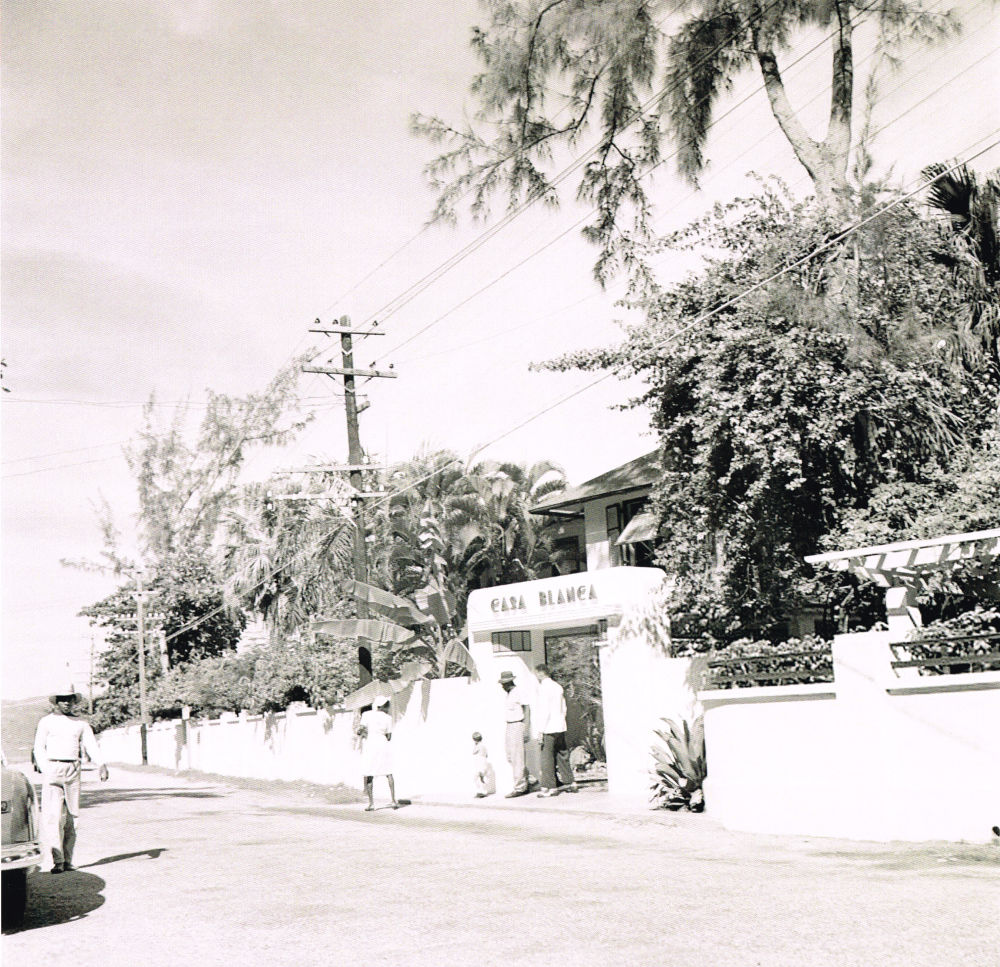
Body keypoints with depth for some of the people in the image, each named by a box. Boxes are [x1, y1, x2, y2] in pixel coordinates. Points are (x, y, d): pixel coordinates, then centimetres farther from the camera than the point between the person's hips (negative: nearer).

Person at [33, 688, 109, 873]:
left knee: (70, 816, 4)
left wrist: (101, 764, -11)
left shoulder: (81, 724, 13)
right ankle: (57, 860, -14)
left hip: (73, 771, 3)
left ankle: (68, 860, 9)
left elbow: (91, 746, 6)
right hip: (52, 767, -3)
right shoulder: (47, 722, 6)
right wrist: (45, 770, -12)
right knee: (53, 816, -11)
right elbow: (39, 748, 3)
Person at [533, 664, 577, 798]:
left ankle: (549, 787, -4)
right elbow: (564, 709, 18)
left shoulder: (544, 687, -12)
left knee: (547, 758, -4)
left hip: (548, 729, -8)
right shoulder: (558, 686, 14)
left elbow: (544, 710, -17)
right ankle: (569, 782, 16)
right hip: (560, 727, 8)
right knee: (562, 755, 13)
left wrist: (540, 730, -15)